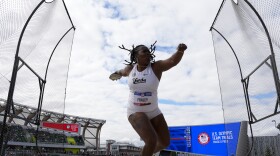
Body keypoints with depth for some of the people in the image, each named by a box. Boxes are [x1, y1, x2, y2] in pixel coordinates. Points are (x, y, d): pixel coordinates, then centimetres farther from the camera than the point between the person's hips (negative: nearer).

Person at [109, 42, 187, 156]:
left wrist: (180, 51, -46)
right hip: (135, 112, -2)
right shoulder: (130, 69, -5)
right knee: (152, 141, -22)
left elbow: (173, 61, -29)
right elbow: (122, 72, 20)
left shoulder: (156, 67, -11)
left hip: (153, 111, 2)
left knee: (165, 142, 14)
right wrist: (116, 74, 35)